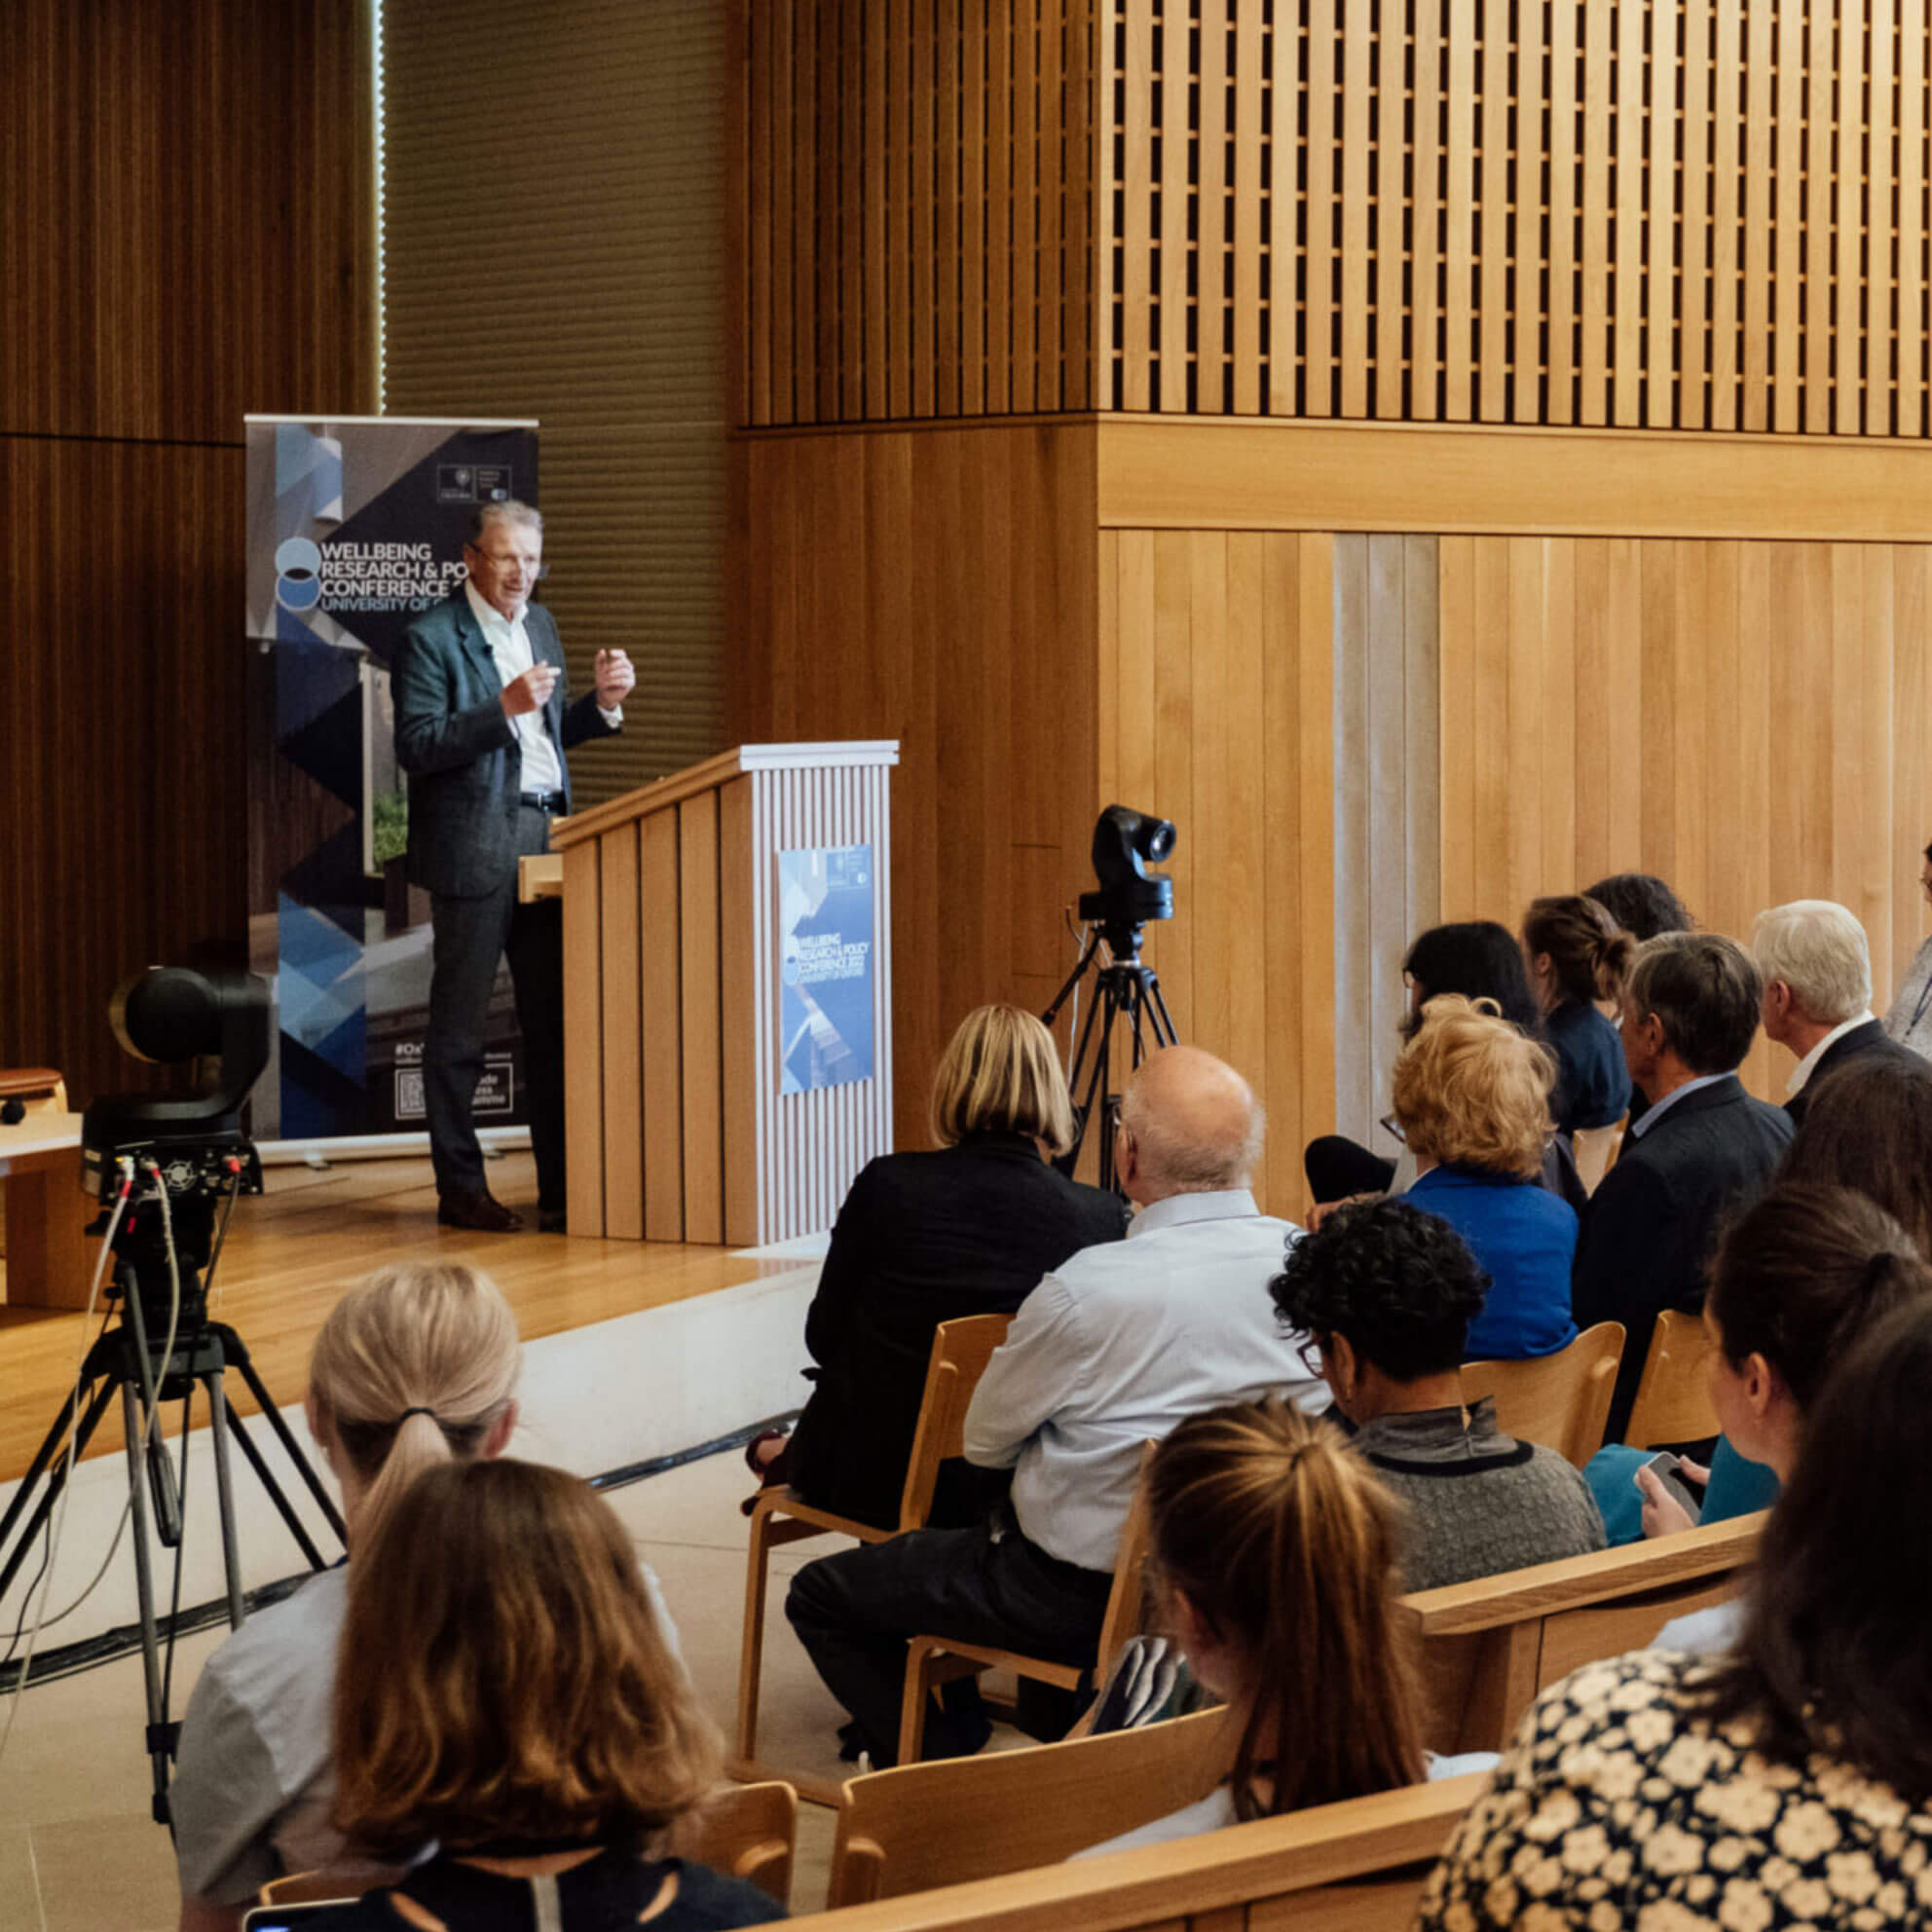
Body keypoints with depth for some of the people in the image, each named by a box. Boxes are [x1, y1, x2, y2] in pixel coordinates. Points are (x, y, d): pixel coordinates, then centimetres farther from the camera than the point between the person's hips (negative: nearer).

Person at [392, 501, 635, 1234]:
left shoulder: (538, 624, 16)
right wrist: (503, 707, -23)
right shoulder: (431, 638, -8)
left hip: (544, 838, 7)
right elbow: (416, 746, -15)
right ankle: (460, 1188, 8)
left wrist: (601, 703, 4)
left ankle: (561, 1187, 12)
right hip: (474, 849, -7)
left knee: (554, 1021, 7)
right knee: (459, 1028, 1)